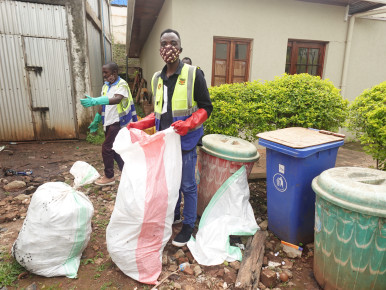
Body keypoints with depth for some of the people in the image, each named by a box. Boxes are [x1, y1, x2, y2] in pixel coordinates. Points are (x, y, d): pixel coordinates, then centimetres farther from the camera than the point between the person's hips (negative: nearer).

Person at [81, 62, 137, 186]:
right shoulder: (105, 86, 12)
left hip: (118, 122, -8)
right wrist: (96, 121, 22)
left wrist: (94, 101, -40)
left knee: (106, 148, -7)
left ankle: (109, 177, 9)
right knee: (114, 149, 13)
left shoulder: (122, 84, -12)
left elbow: (117, 99, -31)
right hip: (109, 122, 8)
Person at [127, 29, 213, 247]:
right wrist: (140, 125, 3)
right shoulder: (157, 78, 10)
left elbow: (206, 108, -9)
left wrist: (188, 124, -25)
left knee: (187, 185, 6)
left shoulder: (193, 74, -9)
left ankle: (188, 226, 23)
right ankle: (173, 215, 40)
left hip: (186, 141, -6)